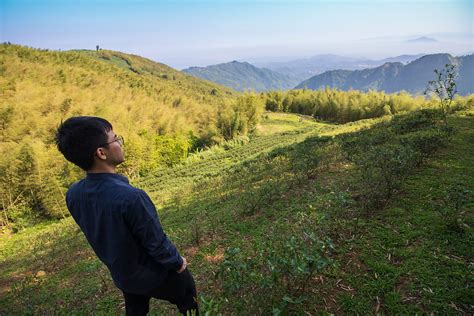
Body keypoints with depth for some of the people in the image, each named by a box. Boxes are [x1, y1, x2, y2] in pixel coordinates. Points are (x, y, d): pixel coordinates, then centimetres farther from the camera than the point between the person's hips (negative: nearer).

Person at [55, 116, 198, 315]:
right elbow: (157, 243, -27)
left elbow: (99, 234, 0)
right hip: (154, 275, -6)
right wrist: (178, 262, -7)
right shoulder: (131, 197, -40)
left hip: (121, 276, 6)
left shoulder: (72, 195, -15)